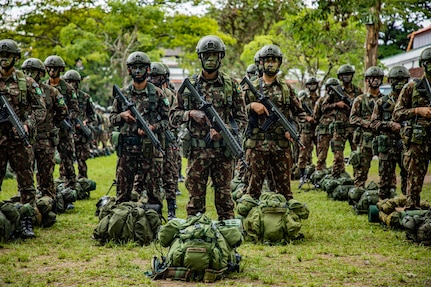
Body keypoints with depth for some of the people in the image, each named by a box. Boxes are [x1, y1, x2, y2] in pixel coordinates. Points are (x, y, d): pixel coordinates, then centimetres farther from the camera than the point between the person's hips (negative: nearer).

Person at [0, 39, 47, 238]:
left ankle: (27, 222, 3)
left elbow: (40, 109, 2)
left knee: (26, 182, -1)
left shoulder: (27, 82, 4)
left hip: (19, 139, -2)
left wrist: (28, 124, -15)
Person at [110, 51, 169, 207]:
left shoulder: (158, 94, 3)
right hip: (126, 148, 2)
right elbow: (112, 118, 14)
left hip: (150, 148, -2)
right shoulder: (122, 94, 9)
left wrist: (153, 127, -15)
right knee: (123, 189, 6)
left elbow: (166, 119, 2)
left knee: (153, 188, 2)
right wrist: (122, 116, -7)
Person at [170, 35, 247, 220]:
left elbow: (241, 119, 4)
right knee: (196, 196, 4)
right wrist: (191, 113, -12)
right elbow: (173, 116, 7)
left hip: (223, 150, 0)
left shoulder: (231, 85, 4)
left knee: (224, 196, 6)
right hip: (197, 151, 0)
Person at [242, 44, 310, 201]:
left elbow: (298, 111, 11)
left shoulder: (287, 88, 10)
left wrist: (305, 118, -10)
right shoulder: (251, 88, 7)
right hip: (257, 145, -1)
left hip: (281, 145, 1)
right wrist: (252, 106, -14)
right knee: (254, 186, 1)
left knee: (284, 186, 7)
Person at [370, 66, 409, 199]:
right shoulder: (382, 102, 8)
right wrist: (390, 125, -12)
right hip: (387, 144, -1)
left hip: (406, 143, 1)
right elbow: (373, 123, 4)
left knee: (408, 174, -1)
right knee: (386, 176, 3)